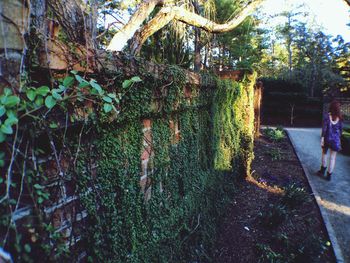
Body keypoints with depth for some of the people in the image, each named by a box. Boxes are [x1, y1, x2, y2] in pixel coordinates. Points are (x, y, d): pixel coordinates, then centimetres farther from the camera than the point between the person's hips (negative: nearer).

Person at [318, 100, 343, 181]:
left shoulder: (327, 116, -11)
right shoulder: (340, 118, -5)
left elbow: (324, 129, -12)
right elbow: (340, 130, 3)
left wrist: (322, 139, -9)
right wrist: (338, 138, 16)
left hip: (327, 138, -1)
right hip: (336, 139, 1)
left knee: (324, 154, 21)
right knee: (332, 158, 6)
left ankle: (323, 170, 31)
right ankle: (329, 175, 10)